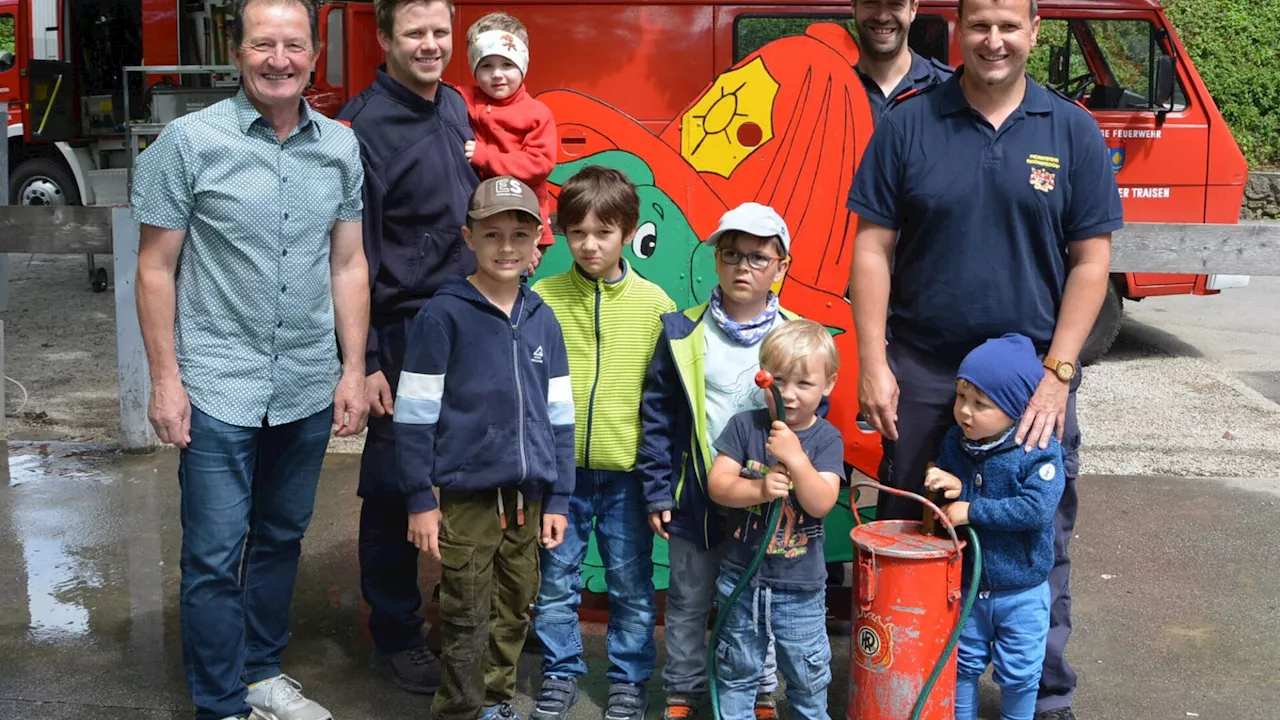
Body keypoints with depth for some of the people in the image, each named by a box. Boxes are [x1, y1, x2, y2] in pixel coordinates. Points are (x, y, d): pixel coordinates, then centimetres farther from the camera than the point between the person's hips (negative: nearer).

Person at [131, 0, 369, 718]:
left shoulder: (341, 146, 3)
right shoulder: (190, 140, -7)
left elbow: (348, 265, 8)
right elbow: (156, 268, -4)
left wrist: (354, 371, 5)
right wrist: (165, 378, -8)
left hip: (309, 389, 4)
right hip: (218, 389, -4)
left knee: (282, 539, 17)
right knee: (215, 556, 2)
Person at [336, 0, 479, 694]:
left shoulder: (454, 106, 10)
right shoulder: (365, 125, -12)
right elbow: (353, 253, -14)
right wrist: (364, 362, -15)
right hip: (403, 331, -7)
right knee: (393, 488, 5)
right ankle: (394, 637, 20)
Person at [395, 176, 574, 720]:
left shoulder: (543, 319, 7)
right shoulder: (443, 315, -8)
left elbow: (559, 415, 11)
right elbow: (414, 415, -7)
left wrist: (557, 498, 10)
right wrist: (420, 499, -8)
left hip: (527, 496, 5)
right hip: (465, 496, -5)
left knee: (514, 610, 15)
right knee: (467, 618, 2)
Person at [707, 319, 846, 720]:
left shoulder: (827, 439, -9)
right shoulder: (745, 426, -7)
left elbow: (821, 504, -19)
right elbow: (717, 485, -11)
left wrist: (795, 458, -32)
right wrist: (759, 489, -27)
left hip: (801, 585, -1)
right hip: (740, 577, 1)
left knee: (808, 674, 13)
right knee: (737, 671, 17)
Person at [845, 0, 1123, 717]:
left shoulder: (1073, 132, 1)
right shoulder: (908, 125, 0)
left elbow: (1091, 260, -1)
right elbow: (873, 248, -1)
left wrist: (1058, 374, -9)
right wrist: (874, 363, -7)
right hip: (922, 372, 0)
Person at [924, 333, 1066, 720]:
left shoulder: (1040, 451, -21)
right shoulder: (954, 442, -5)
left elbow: (1037, 509, -31)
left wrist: (971, 510, -28)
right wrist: (952, 488, -18)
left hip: (1021, 591, -4)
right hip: (966, 584, 4)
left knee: (1018, 673, 12)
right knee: (963, 664, 18)